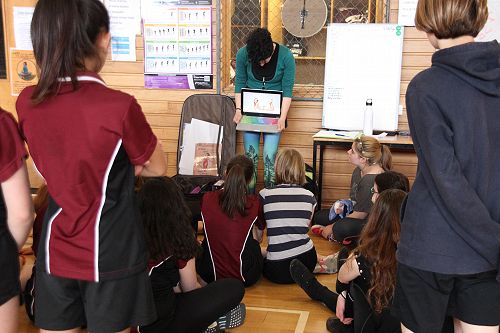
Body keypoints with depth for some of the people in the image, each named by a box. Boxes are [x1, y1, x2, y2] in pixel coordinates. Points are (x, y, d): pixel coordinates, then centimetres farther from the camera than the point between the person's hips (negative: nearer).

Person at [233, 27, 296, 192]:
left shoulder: (286, 56, -16)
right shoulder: (243, 54, -12)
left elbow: (287, 89, -11)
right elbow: (240, 82, -1)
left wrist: (283, 117, -16)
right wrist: (238, 109, -8)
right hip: (250, 109, 2)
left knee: (270, 155, -8)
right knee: (250, 154, 0)